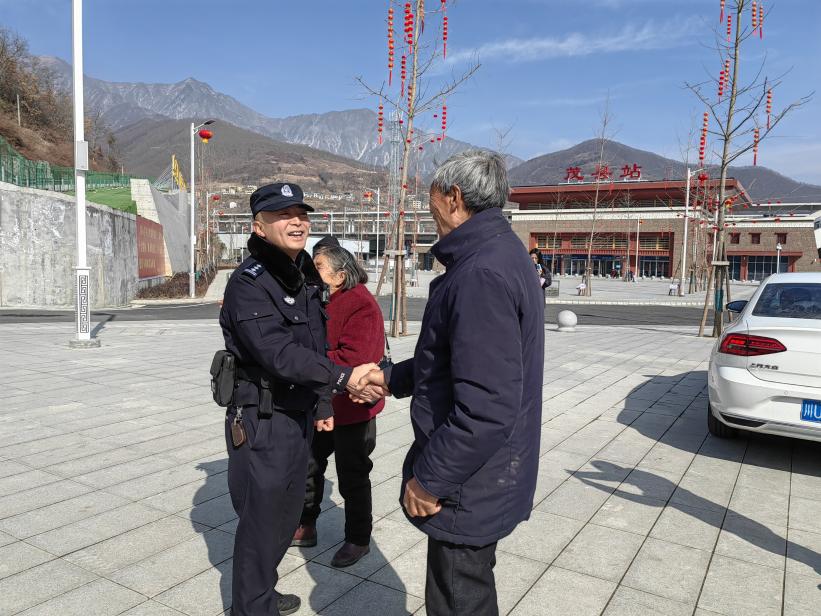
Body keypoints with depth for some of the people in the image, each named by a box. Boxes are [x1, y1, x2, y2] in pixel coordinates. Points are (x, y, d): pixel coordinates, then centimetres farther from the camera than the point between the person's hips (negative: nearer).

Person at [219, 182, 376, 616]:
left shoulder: (306, 278, 9)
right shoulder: (249, 282, -18)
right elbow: (279, 353, -30)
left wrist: (323, 402, 16)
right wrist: (343, 378, -37)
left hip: (298, 416, 9)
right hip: (262, 421, -9)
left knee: (287, 510, 20)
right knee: (261, 517, 3)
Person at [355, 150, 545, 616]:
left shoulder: (482, 274, -27)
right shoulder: (502, 254, 8)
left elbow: (486, 407, -31)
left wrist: (429, 479, -19)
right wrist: (393, 378, 15)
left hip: (469, 486, -10)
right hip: (483, 475, 10)